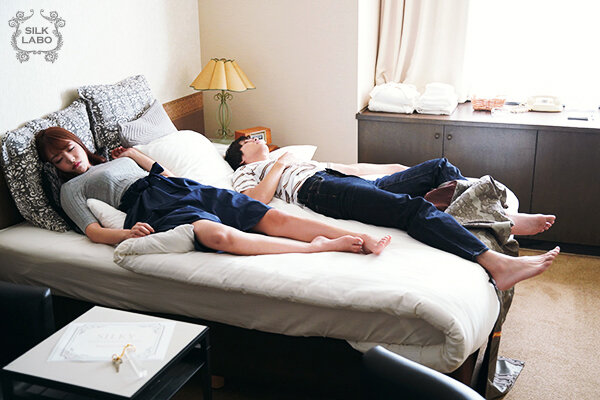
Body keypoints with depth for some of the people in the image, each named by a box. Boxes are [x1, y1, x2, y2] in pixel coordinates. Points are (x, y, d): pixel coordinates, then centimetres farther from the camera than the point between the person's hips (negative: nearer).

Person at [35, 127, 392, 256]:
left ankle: (362, 240, -28)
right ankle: (318, 247, -34)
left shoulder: (116, 160, 35)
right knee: (219, 235, -40)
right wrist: (126, 234, -17)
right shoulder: (71, 188, 20)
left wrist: (134, 153, 31)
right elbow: (94, 231, 3)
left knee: (272, 217, -17)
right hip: (153, 207, -6)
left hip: (181, 187, 6)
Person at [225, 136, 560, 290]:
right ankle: (497, 264, -47)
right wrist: (280, 164, 5)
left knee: (439, 168, -3)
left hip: (359, 182, 9)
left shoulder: (290, 158, 43)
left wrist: (388, 168, 34)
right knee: (411, 207, -32)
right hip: (322, 191, -9)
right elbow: (257, 199, -4)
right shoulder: (246, 171, 22)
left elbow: (342, 167, 39)